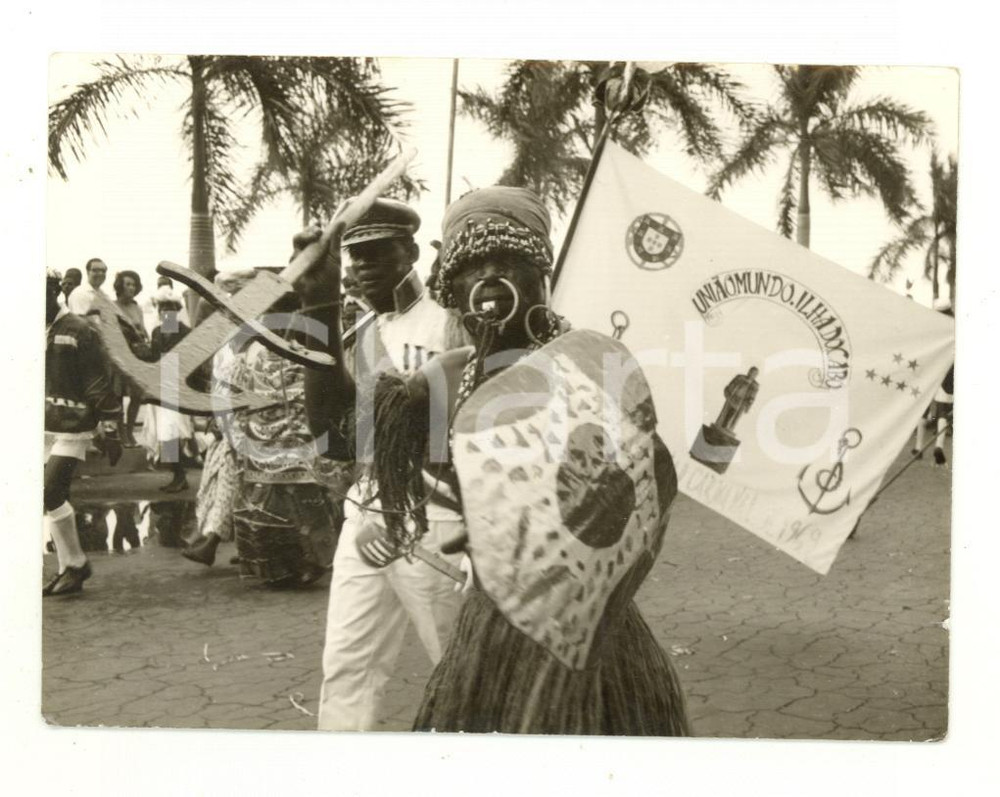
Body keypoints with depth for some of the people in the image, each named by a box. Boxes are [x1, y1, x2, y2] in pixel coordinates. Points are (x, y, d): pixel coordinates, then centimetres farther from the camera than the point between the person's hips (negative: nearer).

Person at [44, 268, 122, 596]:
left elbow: (100, 384, -10)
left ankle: (76, 564, 6)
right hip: (45, 427, 7)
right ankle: (69, 569, 20)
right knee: (54, 498, 9)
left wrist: (110, 432, -10)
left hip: (72, 428, -7)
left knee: (51, 494, -12)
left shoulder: (78, 331, -9)